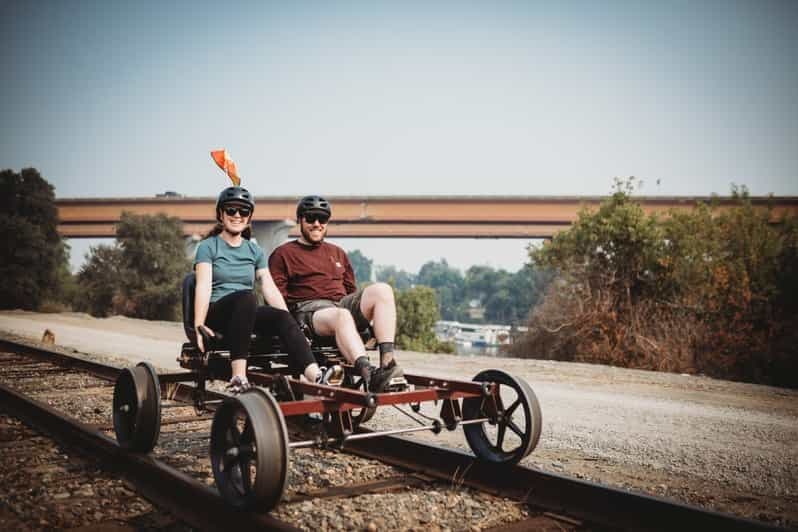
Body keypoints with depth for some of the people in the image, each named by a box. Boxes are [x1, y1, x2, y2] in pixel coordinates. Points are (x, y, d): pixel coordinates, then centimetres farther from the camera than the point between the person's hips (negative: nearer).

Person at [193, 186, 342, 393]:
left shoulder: (255, 250, 20)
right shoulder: (208, 247, 8)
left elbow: (270, 289, 10)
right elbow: (203, 286, -7)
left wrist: (291, 325, -4)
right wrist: (199, 325, -21)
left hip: (248, 313, 4)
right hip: (217, 312, -4)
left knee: (283, 317, -28)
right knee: (246, 297, -37)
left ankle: (315, 376, -50)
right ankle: (238, 376, -47)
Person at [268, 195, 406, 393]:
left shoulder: (337, 253, 31)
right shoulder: (283, 254, 13)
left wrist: (368, 314, 11)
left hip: (343, 303, 5)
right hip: (308, 308, -5)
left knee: (382, 289, -24)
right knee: (342, 315, -40)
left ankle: (387, 361, -38)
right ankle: (369, 374, -59)